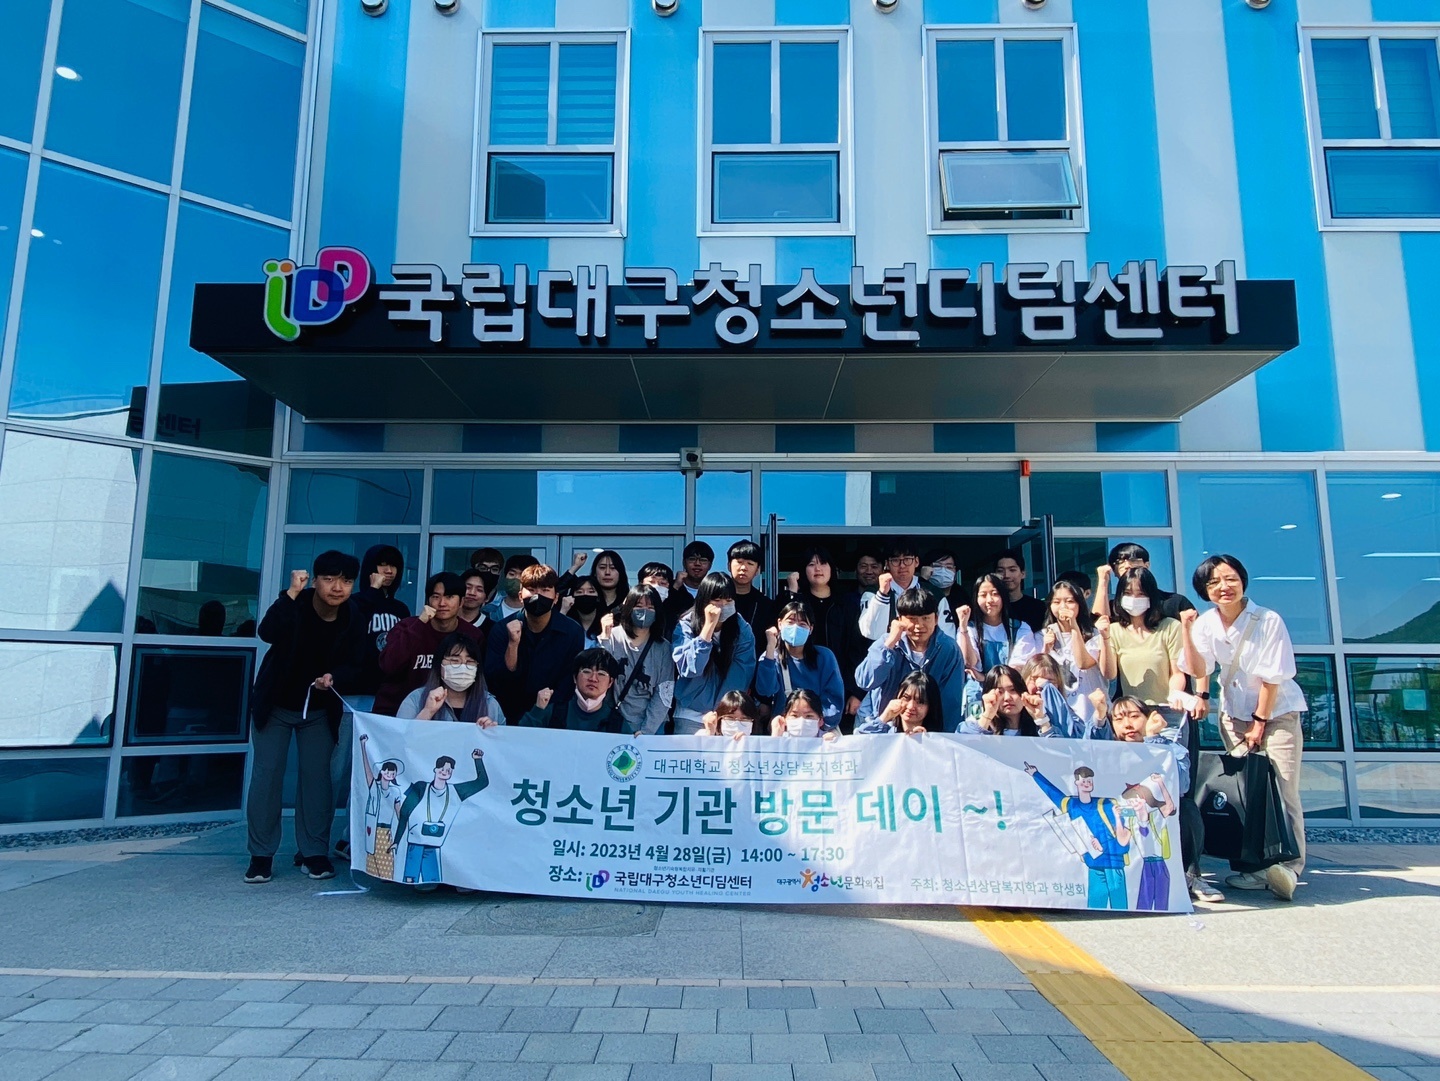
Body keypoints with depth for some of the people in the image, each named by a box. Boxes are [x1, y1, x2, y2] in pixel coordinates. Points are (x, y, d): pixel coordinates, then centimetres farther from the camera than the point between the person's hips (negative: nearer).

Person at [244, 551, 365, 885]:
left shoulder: (354, 617, -11)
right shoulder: (296, 603, -19)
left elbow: (353, 665, -9)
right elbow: (268, 634, -38)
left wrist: (334, 677, -29)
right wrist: (292, 593, -43)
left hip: (320, 709, 2)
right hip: (275, 705, -2)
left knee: (318, 778, 2)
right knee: (267, 775, 0)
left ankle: (315, 852, 13)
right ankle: (261, 854, 12)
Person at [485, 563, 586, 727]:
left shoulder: (573, 632, -5)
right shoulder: (501, 630, -4)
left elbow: (569, 685, -1)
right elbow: (494, 684, -9)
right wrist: (512, 644, -21)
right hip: (507, 718, 1)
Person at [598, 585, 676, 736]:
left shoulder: (663, 647, -2)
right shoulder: (613, 637, -5)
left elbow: (664, 695, -4)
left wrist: (645, 731, -10)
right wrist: (604, 639, -20)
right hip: (616, 722, -1)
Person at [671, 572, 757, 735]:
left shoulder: (742, 629, -4)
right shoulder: (685, 627, -7)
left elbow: (743, 673, -9)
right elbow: (690, 669, -19)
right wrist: (709, 625, -23)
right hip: (691, 715, -1)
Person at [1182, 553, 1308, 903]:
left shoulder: (1269, 621, -15)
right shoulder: (1205, 623, -3)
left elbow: (1272, 677, -12)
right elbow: (1198, 670, -13)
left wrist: (1260, 722, -9)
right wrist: (1186, 630, -22)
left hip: (1278, 712, -3)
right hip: (1235, 715, 3)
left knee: (1283, 790, -11)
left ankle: (1289, 867, -8)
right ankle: (1253, 865, 5)